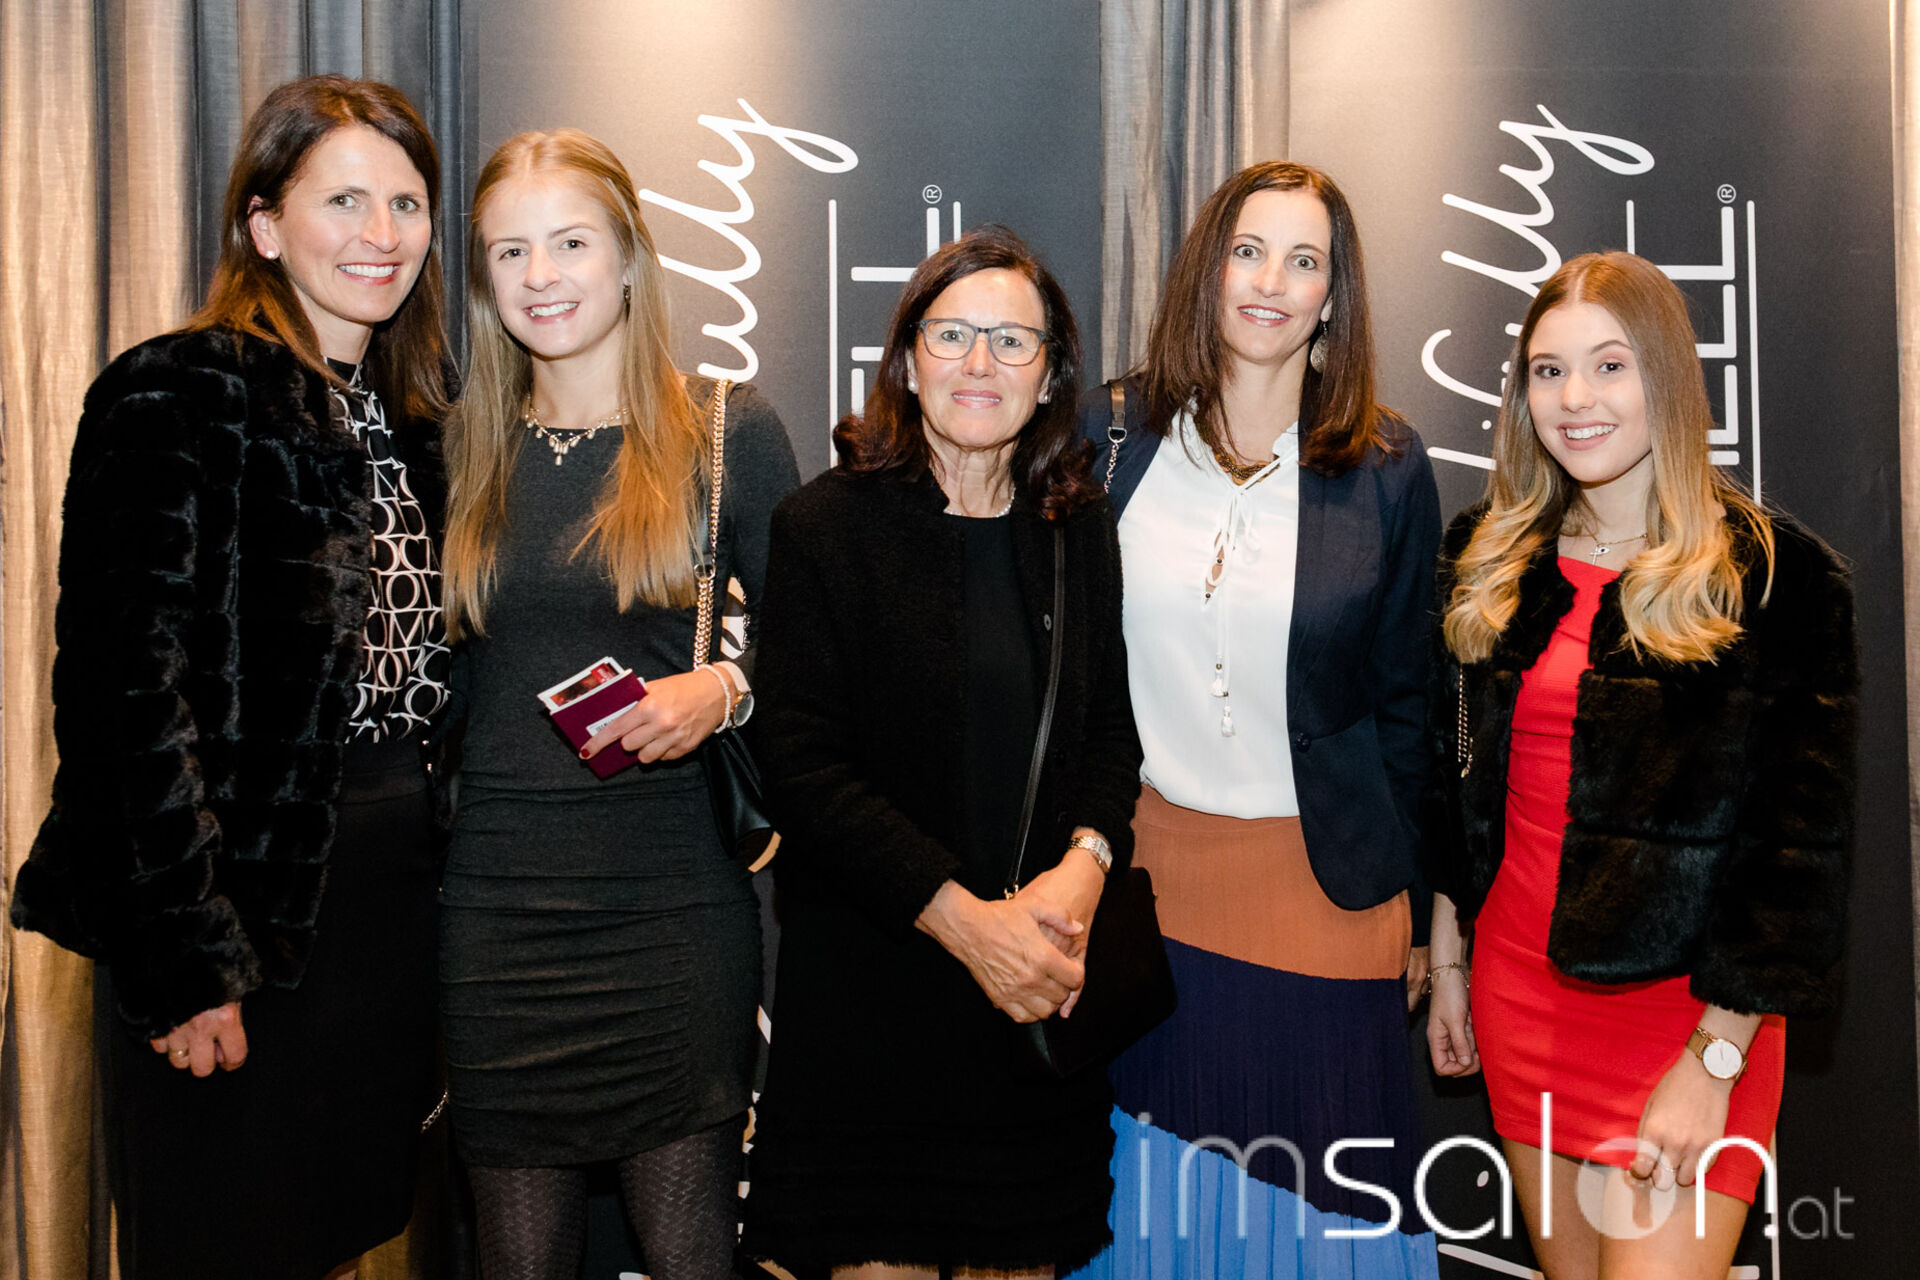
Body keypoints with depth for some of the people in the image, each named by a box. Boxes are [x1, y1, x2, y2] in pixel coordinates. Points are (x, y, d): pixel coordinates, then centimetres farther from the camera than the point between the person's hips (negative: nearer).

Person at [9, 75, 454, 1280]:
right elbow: (133, 685, -16)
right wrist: (188, 957, -18)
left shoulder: (411, 421, 12)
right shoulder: (183, 397, -11)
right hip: (240, 906, -7)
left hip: (394, 902, 7)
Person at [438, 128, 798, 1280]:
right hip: (496, 912, 3)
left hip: (675, 912, -2)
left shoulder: (729, 431, -1)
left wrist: (723, 692, -17)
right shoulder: (464, 448, 8)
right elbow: (444, 674, 16)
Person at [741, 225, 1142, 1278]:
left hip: (1047, 994, 3)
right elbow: (802, 768, -10)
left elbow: (1113, 729, 9)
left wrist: (1085, 864, -12)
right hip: (870, 992, -3)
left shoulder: (1081, 531, 8)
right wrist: (964, 918, -17)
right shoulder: (825, 526, -5)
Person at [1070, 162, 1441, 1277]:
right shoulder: (1110, 433, 0)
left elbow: (1403, 702, 3)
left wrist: (1411, 915, 6)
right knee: (1154, 1183, 12)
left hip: (1322, 886, -1)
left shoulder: (1387, 468, -3)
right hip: (1142, 870, 1)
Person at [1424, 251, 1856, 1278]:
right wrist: (1446, 962, 11)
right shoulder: (1490, 562, 6)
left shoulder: (1776, 577, -9)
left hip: (1681, 1001, -4)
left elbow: (1798, 839, -11)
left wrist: (1714, 1059, -14)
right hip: (1520, 990, 5)